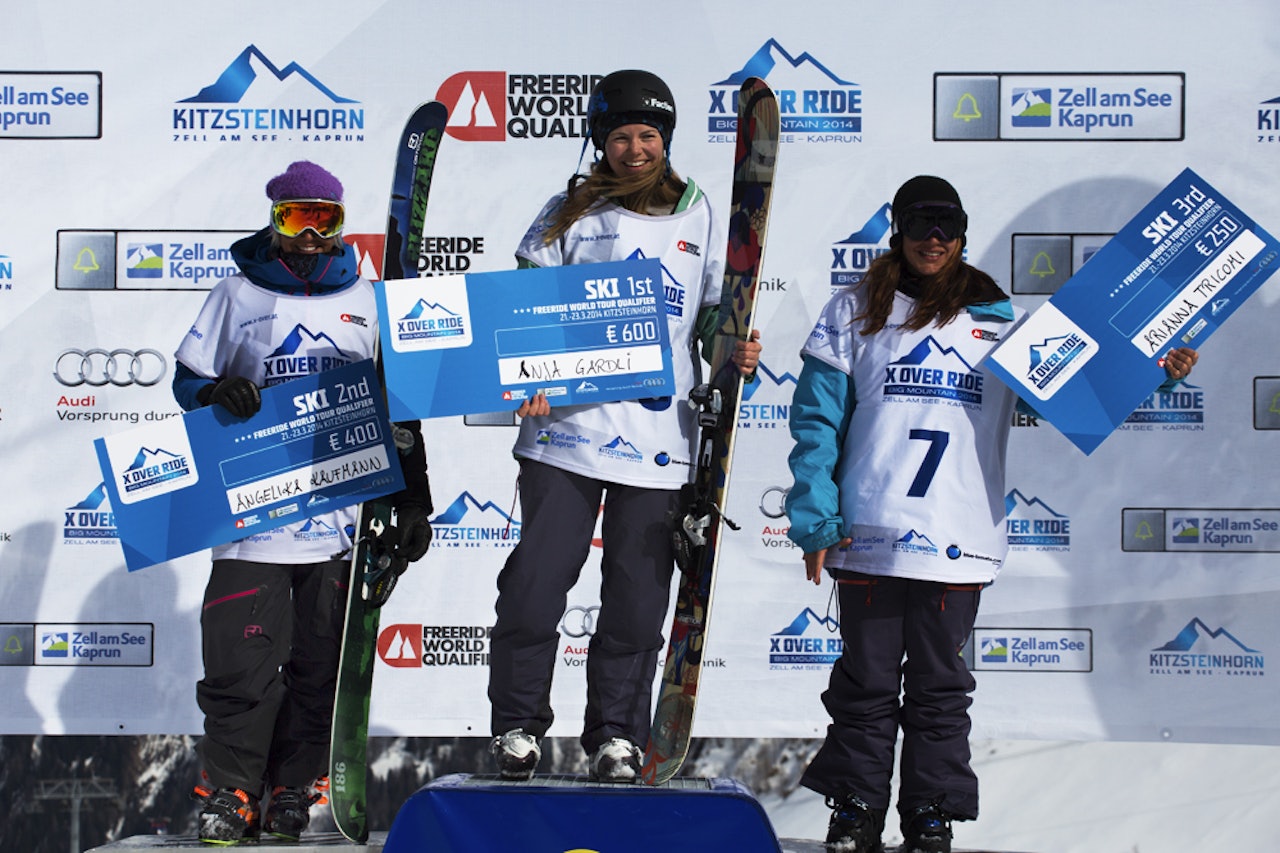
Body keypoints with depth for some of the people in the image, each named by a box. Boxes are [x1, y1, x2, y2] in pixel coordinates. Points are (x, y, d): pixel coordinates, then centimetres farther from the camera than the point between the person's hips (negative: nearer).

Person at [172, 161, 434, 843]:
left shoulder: (364, 301, 12)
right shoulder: (238, 293, 8)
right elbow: (187, 379, 11)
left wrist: (413, 500, 11)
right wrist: (220, 391, -13)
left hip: (340, 511, 2)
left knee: (320, 660, 5)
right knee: (240, 657, -5)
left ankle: (296, 788, 16)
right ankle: (228, 792, 7)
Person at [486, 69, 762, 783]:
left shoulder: (698, 216, 12)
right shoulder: (570, 213, 7)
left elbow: (716, 311, 17)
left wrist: (733, 351, -5)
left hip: (659, 436, 2)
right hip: (566, 424, -1)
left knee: (638, 597, 5)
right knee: (537, 581, -3)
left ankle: (617, 737, 19)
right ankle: (517, 726, 14)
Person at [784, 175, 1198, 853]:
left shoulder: (1003, 323, 10)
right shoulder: (856, 313, 5)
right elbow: (816, 419, 3)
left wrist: (1151, 371, -5)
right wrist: (815, 519, -4)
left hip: (959, 543, 1)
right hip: (868, 537, -1)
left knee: (940, 687, 9)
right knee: (866, 681, 8)